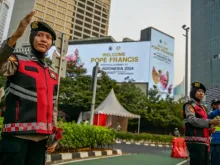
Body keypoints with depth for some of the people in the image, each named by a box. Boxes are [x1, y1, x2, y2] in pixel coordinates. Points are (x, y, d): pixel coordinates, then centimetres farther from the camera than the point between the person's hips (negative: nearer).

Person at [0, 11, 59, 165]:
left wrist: (54, 134, 12)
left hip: (41, 138, 5)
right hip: (17, 136, -5)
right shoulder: (18, 61, 1)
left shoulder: (53, 74, 14)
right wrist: (15, 36, -34)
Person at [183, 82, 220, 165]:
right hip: (195, 141, -9)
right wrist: (210, 122, -24)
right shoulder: (189, 105, -2)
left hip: (204, 141, 9)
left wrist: (209, 129, 8)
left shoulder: (201, 107, 24)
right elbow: (192, 120, -17)